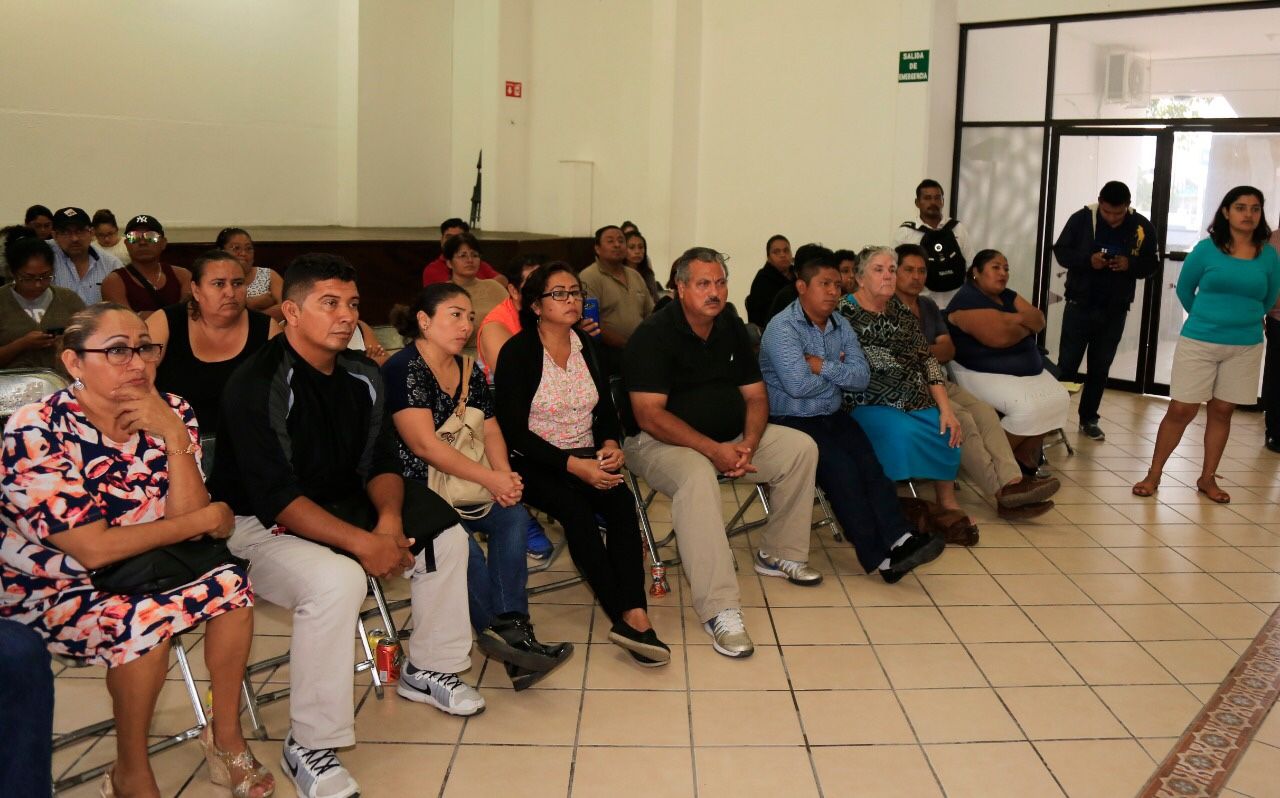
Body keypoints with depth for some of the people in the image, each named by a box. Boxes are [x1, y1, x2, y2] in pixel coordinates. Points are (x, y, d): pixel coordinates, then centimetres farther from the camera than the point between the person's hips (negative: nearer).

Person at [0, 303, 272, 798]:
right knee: (143, 622, -31)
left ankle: (226, 737, 0)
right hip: (52, 588, -5)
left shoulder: (170, 413, -7)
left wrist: (175, 436, -26)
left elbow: (188, 521, -13)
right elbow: (92, 550, -23)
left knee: (231, 584, -19)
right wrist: (207, 518, -17)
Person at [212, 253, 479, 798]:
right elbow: (277, 497, -28)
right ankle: (309, 747, -21)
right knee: (337, 580, -35)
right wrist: (364, 543, -33)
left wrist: (390, 520, -18)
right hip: (263, 525, -8)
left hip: (342, 507, 8)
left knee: (445, 536, 1)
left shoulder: (362, 377, 0)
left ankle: (429, 669, 19)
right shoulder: (259, 385, -22)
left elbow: (380, 463, 4)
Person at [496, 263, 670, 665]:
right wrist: (574, 465, -22)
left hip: (587, 458, 5)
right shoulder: (517, 352, -7)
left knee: (621, 499, -26)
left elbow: (606, 409, 14)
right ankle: (628, 615, -30)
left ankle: (633, 615, -34)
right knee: (576, 507, -33)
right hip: (534, 464, -4)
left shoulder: (587, 346, 10)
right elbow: (514, 431, -13)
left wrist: (610, 444, -10)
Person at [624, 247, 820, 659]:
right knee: (698, 476, -39)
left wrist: (748, 444, -13)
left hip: (731, 439, 8)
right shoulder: (654, 335, -15)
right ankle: (719, 610, -39)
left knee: (802, 447, -4)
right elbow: (649, 414, -22)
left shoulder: (733, 328, 6)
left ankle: (779, 554, 10)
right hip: (661, 441, -7)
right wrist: (713, 450, -28)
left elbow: (755, 396, 8)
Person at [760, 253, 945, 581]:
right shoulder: (782, 328, -10)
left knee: (869, 462, -20)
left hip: (833, 417, 6)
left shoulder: (841, 326, 11)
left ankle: (900, 539, -29)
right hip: (791, 420, -6)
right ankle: (879, 556, -25)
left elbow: (862, 377, 0)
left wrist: (823, 367, -15)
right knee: (840, 467, -26)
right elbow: (797, 385, -22)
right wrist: (839, 373, -5)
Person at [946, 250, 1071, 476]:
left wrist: (1017, 318, -16)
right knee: (1028, 407, -27)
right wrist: (1026, 327, -6)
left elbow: (1039, 321, 5)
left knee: (1058, 399, -10)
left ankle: (1024, 458, 0)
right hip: (982, 373, -9)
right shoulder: (966, 300, -15)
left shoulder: (1008, 296, 14)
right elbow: (997, 337, -26)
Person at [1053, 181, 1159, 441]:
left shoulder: (1142, 227, -4)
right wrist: (1087, 260, -22)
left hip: (1115, 311, 2)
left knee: (1100, 368, 10)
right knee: (1066, 364, -2)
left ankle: (1089, 419, 21)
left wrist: (1130, 264, -19)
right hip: (1080, 305, -2)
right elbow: (1060, 251, -4)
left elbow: (1151, 264, 3)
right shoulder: (1082, 218, -10)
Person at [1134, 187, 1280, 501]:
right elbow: (1184, 289, 9)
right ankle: (1154, 474, 8)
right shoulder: (1206, 249, -4)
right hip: (1198, 343, -2)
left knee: (1221, 411, 9)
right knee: (1181, 410, -2)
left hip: (1245, 347, 2)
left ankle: (1208, 478, 21)